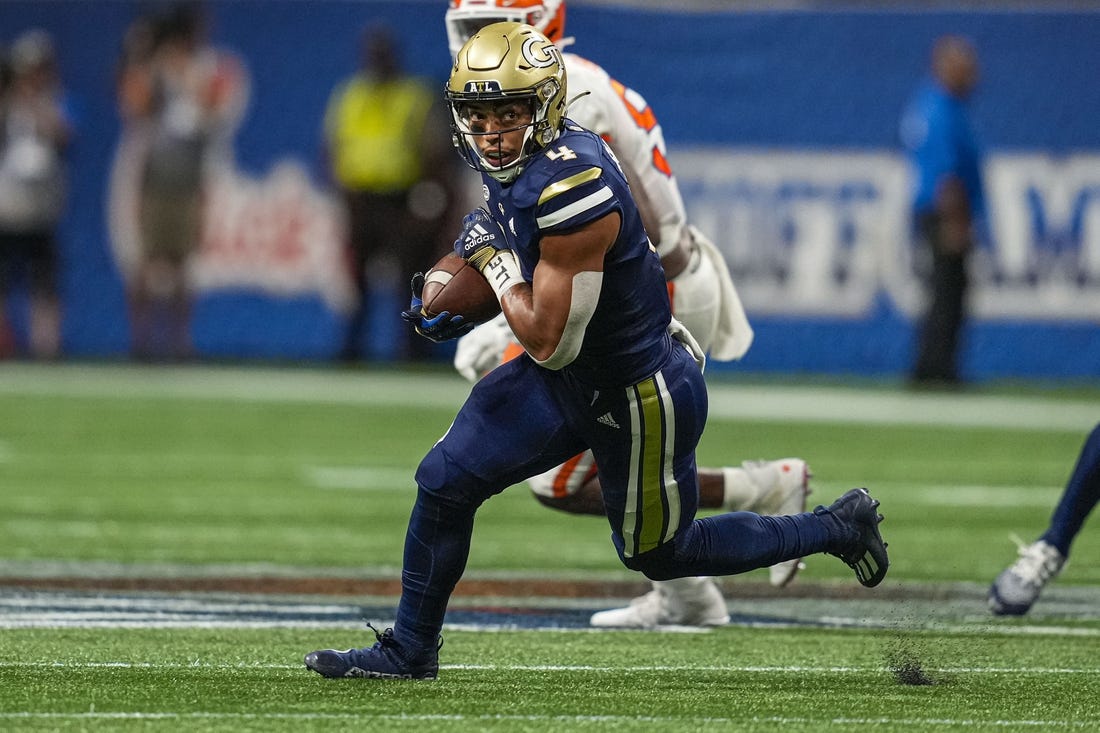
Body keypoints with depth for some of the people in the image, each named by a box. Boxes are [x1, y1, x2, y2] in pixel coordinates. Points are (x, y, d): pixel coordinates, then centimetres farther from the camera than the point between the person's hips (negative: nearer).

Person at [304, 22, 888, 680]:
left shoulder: (573, 191, -33)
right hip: (571, 377, 8)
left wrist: (493, 257, -17)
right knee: (445, 481, 4)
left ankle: (839, 528, 29)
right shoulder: (514, 158, -5)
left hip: (638, 395, -8)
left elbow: (549, 343, -28)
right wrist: (460, 308, 3)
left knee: (660, 554, 13)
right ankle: (410, 651, 20)